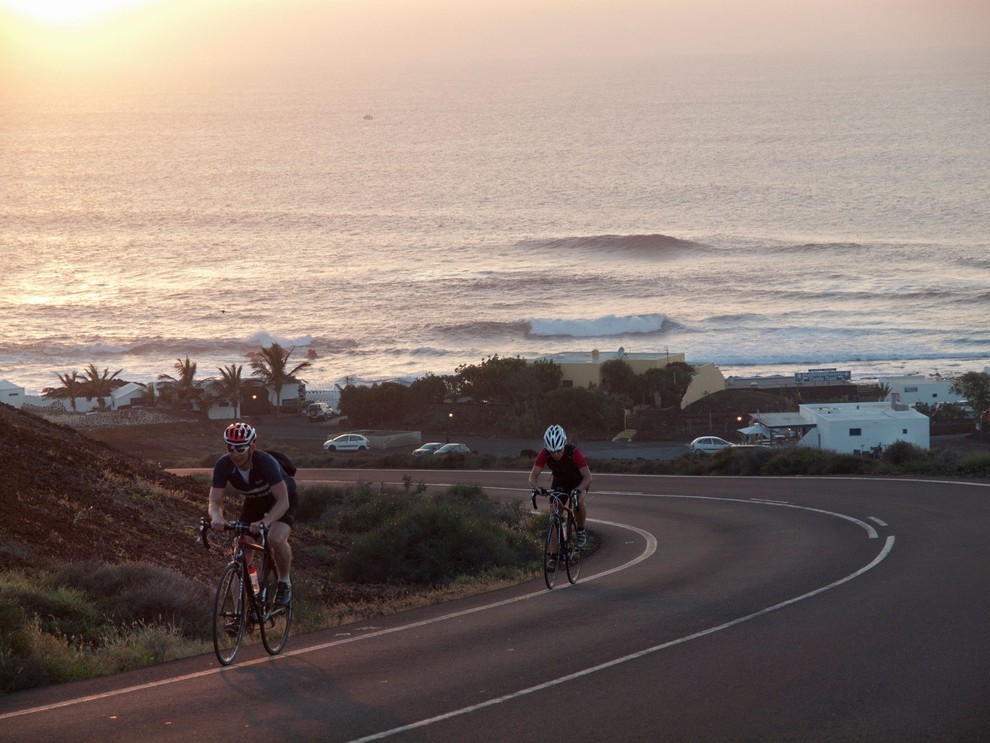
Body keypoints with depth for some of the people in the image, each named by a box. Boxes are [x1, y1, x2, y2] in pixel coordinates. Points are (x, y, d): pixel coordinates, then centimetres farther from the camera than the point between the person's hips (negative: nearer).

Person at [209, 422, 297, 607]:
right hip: (254, 501, 4)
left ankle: (284, 582, -3)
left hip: (282, 499, -4)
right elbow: (215, 502, -26)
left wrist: (265, 522, -58)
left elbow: (283, 501, -41)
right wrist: (216, 517, -50)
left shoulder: (265, 462, -37)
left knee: (276, 539, -31)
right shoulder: (223, 465, -26)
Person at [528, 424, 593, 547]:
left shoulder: (573, 452, -36)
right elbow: (533, 475, -25)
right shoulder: (544, 454, -28)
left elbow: (588, 477, -37)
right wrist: (536, 488, -47)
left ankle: (581, 531, -6)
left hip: (578, 481, -3)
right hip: (558, 481, 3)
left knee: (578, 502, -28)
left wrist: (577, 490, -55)